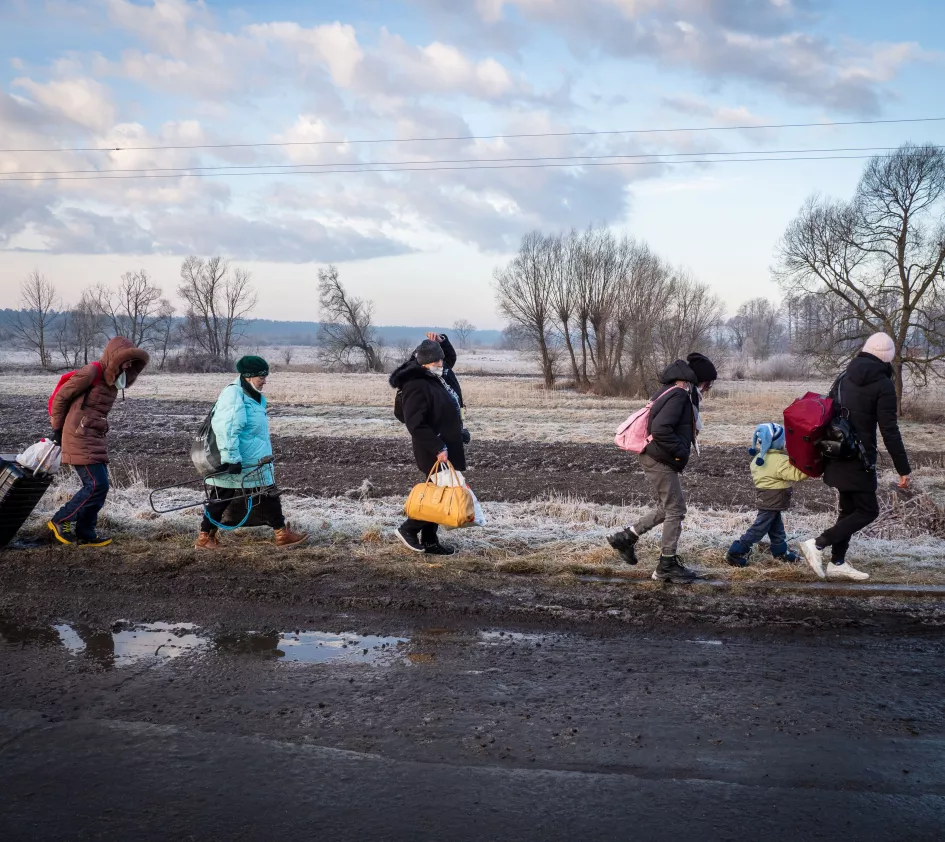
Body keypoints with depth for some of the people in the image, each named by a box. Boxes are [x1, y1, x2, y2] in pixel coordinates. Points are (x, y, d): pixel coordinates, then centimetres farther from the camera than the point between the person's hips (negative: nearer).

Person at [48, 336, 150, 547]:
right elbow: (61, 397, -7)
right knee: (97, 485, -12)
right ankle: (60, 521, 0)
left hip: (96, 439, 9)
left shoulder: (112, 381, 13)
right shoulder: (92, 373, -13)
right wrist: (58, 429, 1)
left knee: (98, 486, 8)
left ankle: (85, 533, 15)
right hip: (80, 438, -9)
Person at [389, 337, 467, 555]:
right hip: (435, 452, -10)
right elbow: (416, 424, -27)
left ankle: (430, 541, 20)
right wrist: (437, 448, -27)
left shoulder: (436, 378, 10)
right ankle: (408, 528, 6)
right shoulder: (415, 386, -20)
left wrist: (441, 342, 13)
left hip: (447, 447, 10)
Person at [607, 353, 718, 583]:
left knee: (668, 507, 20)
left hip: (657, 460, 10)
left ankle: (626, 537, 22)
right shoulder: (678, 395, -19)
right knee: (676, 510, 0)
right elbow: (660, 429, -30)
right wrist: (681, 451, -19)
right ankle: (667, 566, 8)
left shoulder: (681, 394, 13)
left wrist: (681, 450, 11)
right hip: (660, 462, -10)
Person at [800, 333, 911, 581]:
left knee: (849, 509, 16)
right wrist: (903, 469, -11)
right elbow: (890, 431, -16)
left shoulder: (844, 378, 9)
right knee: (868, 511, 2)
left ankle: (837, 563, 18)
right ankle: (817, 544, -8)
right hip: (858, 459, -8)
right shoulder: (883, 385, -12)